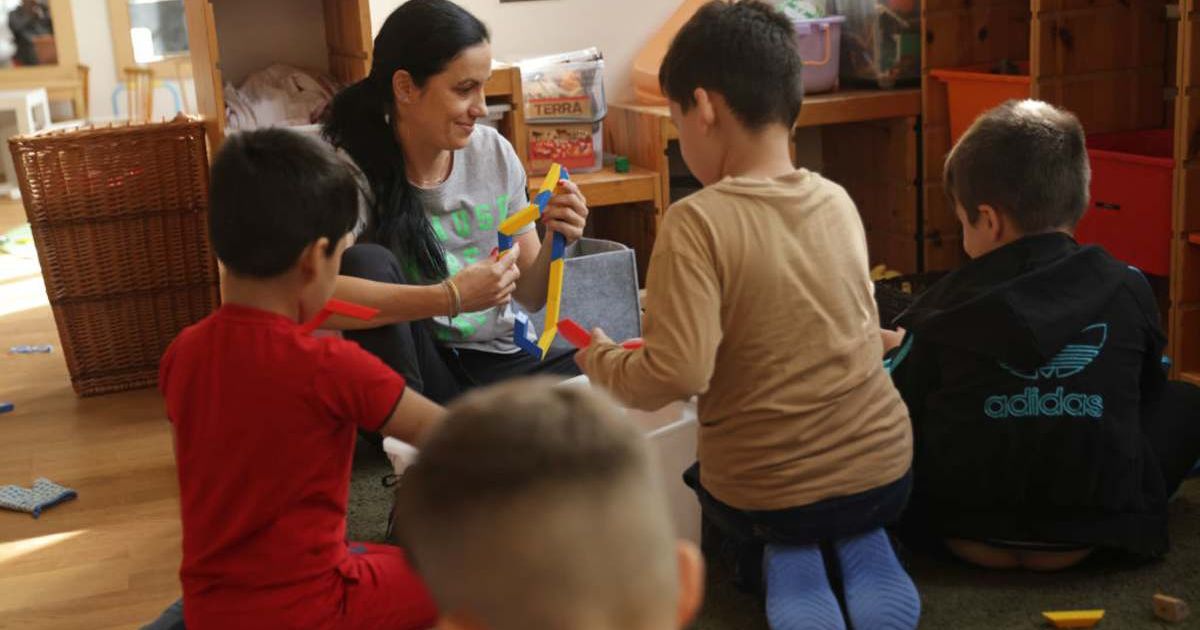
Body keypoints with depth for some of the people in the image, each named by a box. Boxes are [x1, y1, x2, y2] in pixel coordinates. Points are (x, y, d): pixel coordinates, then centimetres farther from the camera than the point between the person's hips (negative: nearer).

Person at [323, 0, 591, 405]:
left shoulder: (494, 153, -2)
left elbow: (528, 297, 6)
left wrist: (553, 246, -15)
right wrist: (449, 297, -35)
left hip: (497, 361, 3)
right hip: (407, 371, -2)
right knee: (367, 261, -28)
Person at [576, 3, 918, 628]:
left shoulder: (697, 222, -22)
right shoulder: (837, 201, -3)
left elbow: (675, 376, -27)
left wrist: (602, 361, -6)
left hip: (766, 490, -3)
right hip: (883, 468, 3)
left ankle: (788, 563, 5)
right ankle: (860, 549, 8)